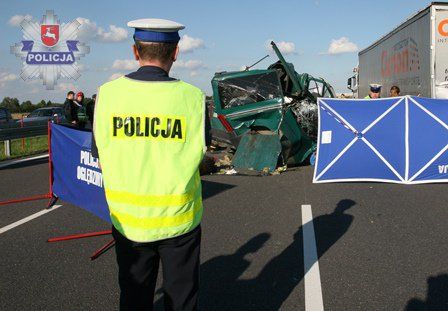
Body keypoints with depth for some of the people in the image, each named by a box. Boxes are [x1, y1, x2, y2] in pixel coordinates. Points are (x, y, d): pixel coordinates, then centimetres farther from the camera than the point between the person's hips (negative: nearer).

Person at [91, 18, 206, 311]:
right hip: (179, 218, -1)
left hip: (127, 218, 2)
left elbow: (99, 152, 1)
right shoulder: (192, 97, -12)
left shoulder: (108, 93, -8)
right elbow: (201, 154, -4)